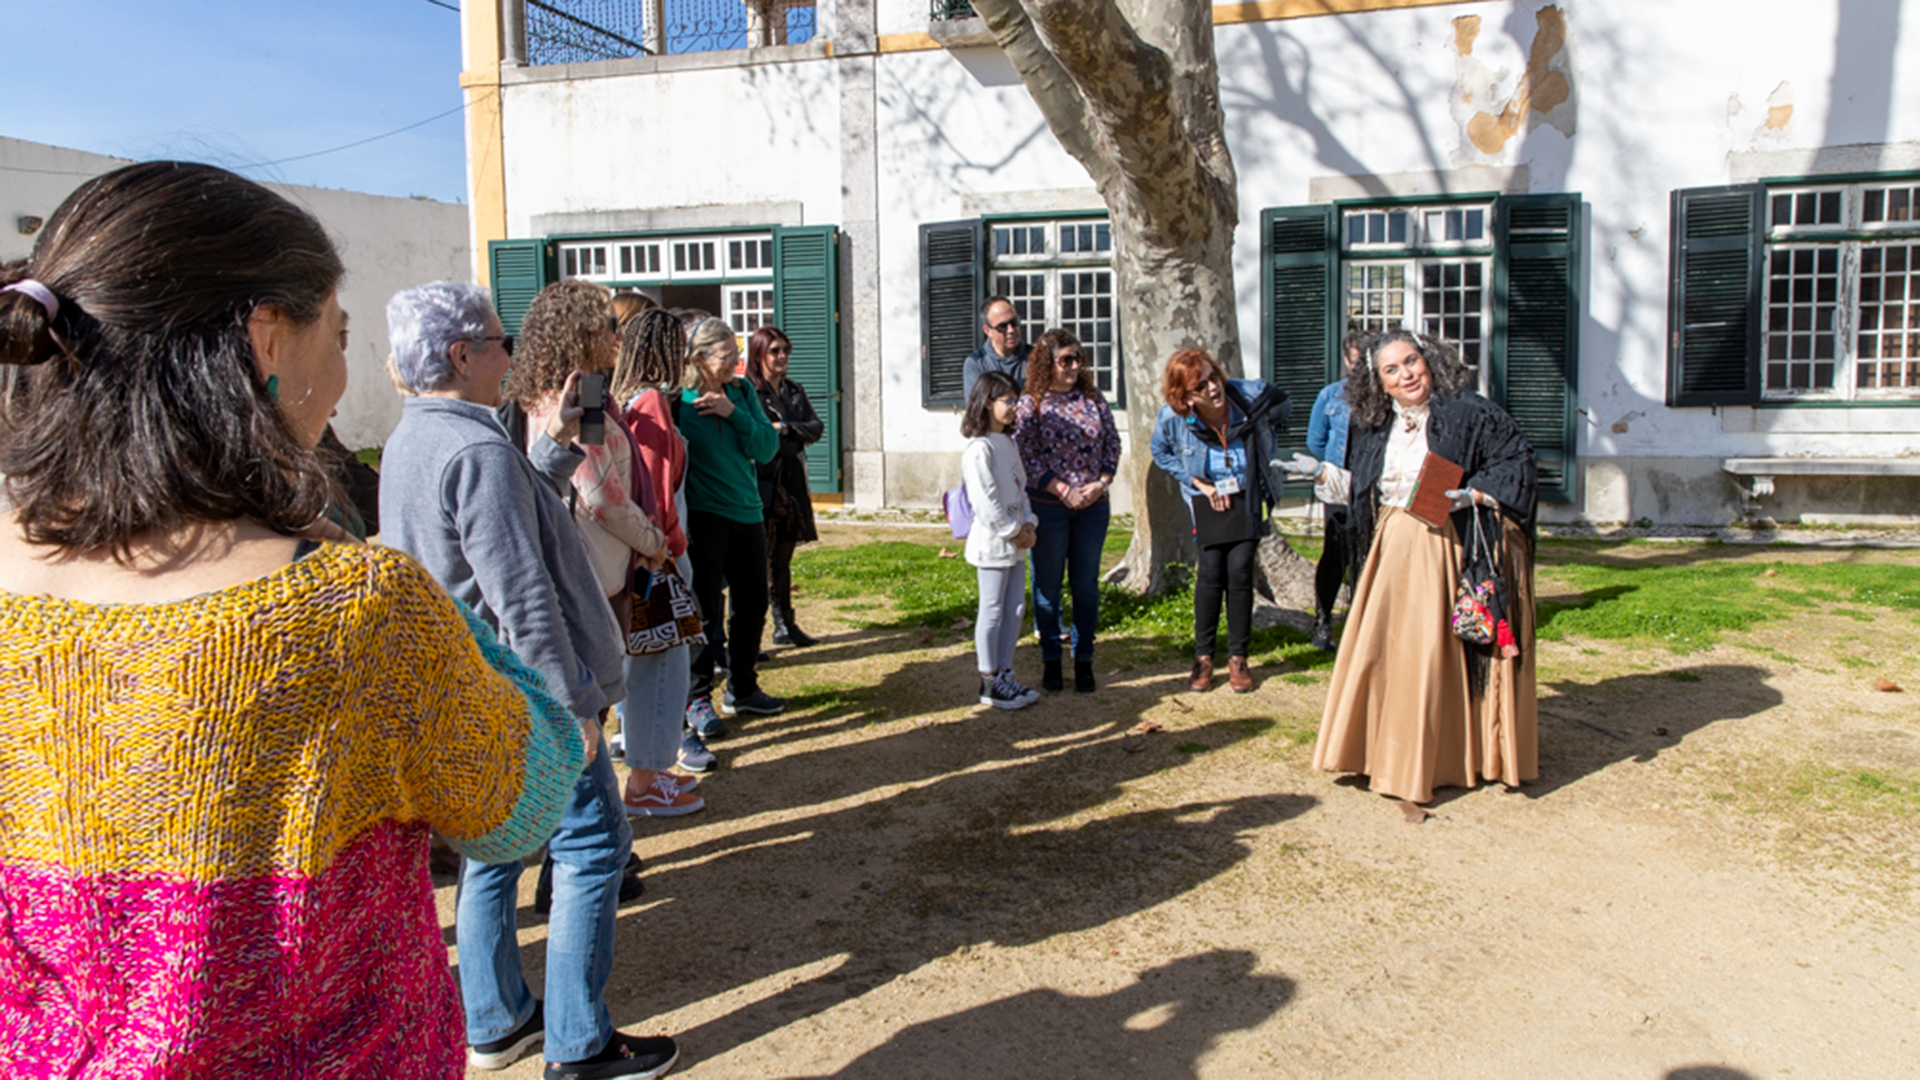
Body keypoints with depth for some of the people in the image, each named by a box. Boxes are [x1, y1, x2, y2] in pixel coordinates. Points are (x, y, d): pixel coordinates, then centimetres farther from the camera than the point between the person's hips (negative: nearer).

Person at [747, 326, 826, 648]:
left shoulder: (795, 391, 16)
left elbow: (817, 427, 4)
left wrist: (785, 428, -11)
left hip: (792, 485, 6)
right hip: (761, 486, -6)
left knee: (783, 559, 13)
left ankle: (785, 625, 21)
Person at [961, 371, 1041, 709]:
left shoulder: (1009, 444, 14)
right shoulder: (979, 448, -15)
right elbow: (984, 501, -19)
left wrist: (1029, 523, 3)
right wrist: (1014, 532, -14)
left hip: (1015, 543, 9)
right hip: (992, 543, -9)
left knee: (1015, 609, 12)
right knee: (992, 613, -1)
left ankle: (1005, 675, 22)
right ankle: (990, 684, 8)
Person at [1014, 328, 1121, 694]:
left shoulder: (1093, 397, 4)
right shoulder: (1031, 403, -6)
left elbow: (1113, 443, 6)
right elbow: (1025, 457, -10)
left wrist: (1101, 483, -8)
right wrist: (1063, 491, -15)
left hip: (1093, 506, 3)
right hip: (1048, 506, -3)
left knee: (1086, 584, 9)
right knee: (1048, 585, 7)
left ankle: (1084, 660, 20)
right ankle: (1050, 660, 20)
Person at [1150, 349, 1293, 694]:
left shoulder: (1251, 395, -19)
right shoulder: (1172, 417, -18)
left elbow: (1283, 407, 5)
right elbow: (1161, 454, 3)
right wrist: (1199, 483, -5)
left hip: (1248, 495, 0)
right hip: (1209, 497, 0)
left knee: (1240, 570, -6)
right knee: (1211, 571, -8)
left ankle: (1238, 657, 6)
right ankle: (1203, 656, 5)